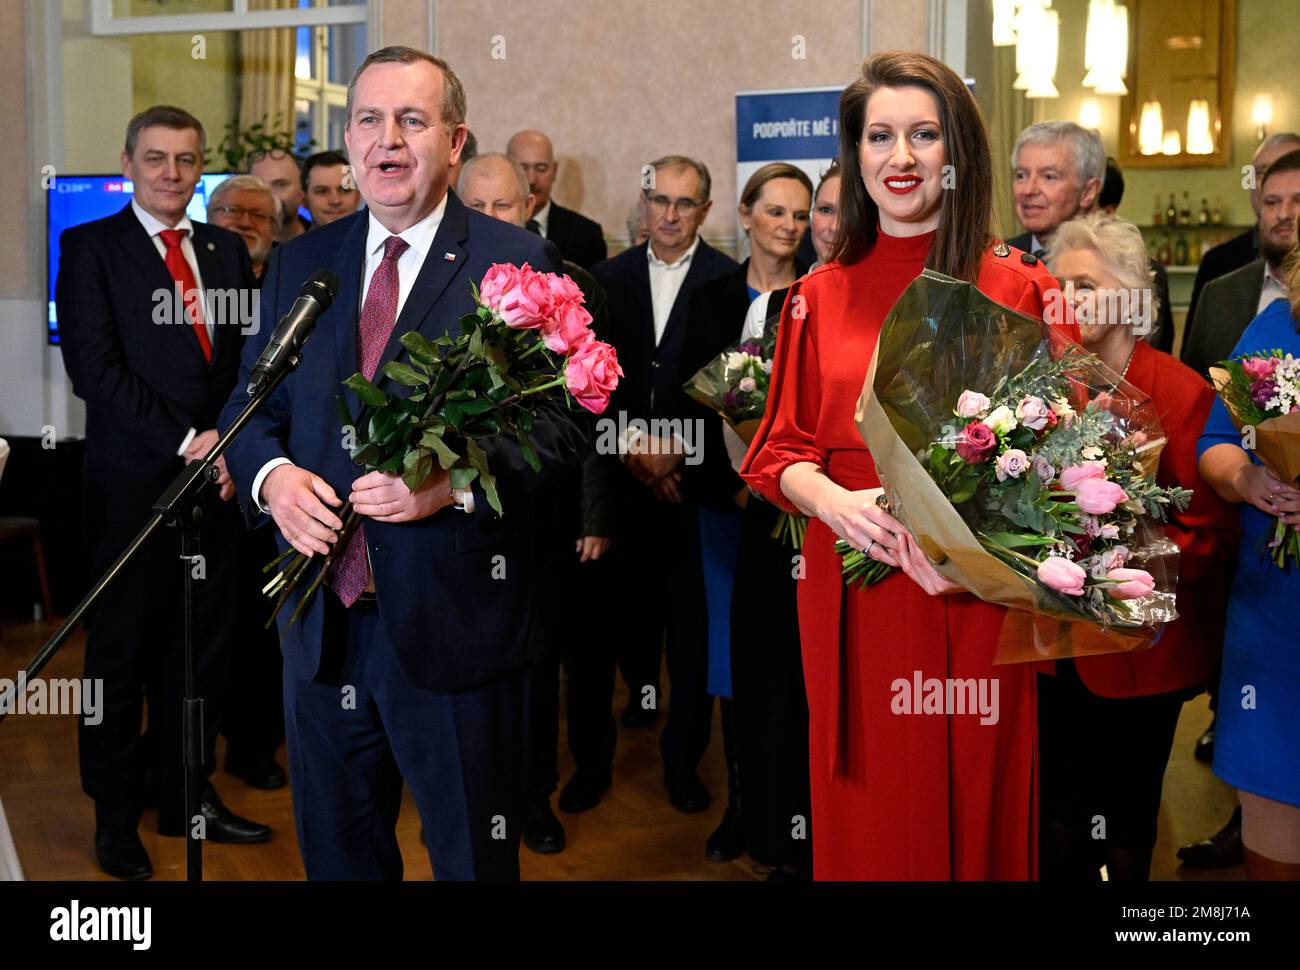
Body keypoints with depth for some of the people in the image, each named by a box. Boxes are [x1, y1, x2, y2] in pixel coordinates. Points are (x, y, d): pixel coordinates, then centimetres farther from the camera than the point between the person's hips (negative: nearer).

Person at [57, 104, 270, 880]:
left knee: (204, 648, 10)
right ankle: (116, 815, 21)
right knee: (123, 650, 7)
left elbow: (252, 357, 10)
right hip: (132, 483, -4)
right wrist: (184, 441, -14)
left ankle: (188, 794, 25)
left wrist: (229, 443, -6)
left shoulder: (228, 250, 13)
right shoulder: (90, 247, -1)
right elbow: (94, 367, -10)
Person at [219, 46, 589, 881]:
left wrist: (454, 481, -23)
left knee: (474, 855, 12)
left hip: (455, 618, -4)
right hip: (322, 621, 5)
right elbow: (252, 404, 13)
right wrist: (272, 474, -8)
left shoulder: (517, 263, -5)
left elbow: (565, 419, -9)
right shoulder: (299, 264, 10)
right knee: (336, 852, 20)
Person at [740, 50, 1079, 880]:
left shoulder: (1018, 289, -1)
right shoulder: (819, 297, 7)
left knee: (971, 804, 9)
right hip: (851, 599, 2)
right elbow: (780, 451, 8)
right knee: (863, 820, 11)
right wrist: (836, 501, -14)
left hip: (975, 600, -2)